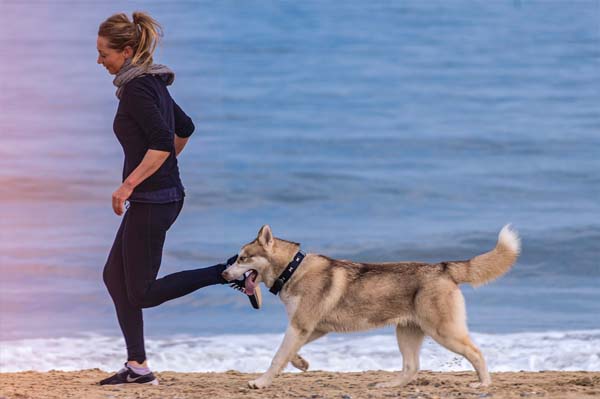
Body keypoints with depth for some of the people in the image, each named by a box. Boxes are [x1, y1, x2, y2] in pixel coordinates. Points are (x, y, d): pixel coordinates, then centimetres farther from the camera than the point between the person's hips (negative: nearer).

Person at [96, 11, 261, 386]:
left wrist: (129, 184, -22)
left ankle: (231, 272, -7)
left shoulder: (137, 89, -17)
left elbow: (162, 142, -27)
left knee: (142, 294, -3)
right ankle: (138, 366, 13)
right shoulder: (152, 83, 12)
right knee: (115, 276, 13)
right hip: (165, 194, 10)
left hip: (152, 200, -10)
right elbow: (185, 127, 26)